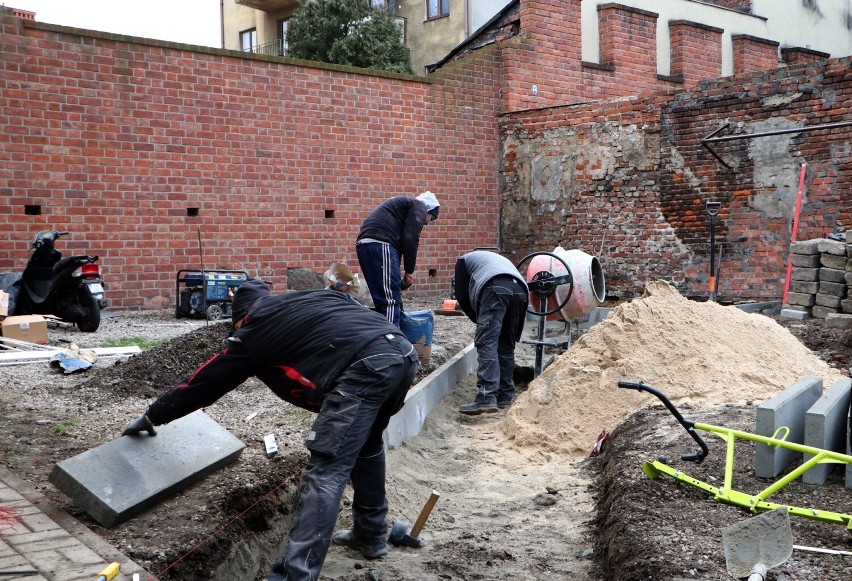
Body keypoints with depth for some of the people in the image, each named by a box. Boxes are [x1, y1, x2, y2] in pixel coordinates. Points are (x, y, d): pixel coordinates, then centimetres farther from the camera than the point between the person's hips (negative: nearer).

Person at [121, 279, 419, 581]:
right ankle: (371, 537, 38)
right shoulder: (315, 296, 33)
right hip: (405, 352, 8)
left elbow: (204, 382, 25)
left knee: (326, 472, -6)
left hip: (366, 368, -8)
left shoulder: (254, 330, 17)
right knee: (367, 445, 28)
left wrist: (151, 417, 38)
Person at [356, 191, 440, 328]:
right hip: (379, 244, -9)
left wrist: (397, 278, 24)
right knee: (391, 299, -10)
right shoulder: (418, 206, 8)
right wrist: (409, 272, -1)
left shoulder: (404, 204, 35)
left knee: (384, 298, 14)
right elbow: (410, 239, -6)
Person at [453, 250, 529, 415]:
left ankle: (487, 399, -21)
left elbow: (462, 295, 18)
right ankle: (505, 397, 17)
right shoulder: (499, 259, 45)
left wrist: (479, 320, 28)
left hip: (496, 288, -6)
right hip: (520, 289, 6)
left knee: (486, 344, -10)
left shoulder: (465, 259, 30)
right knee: (506, 346, 15)